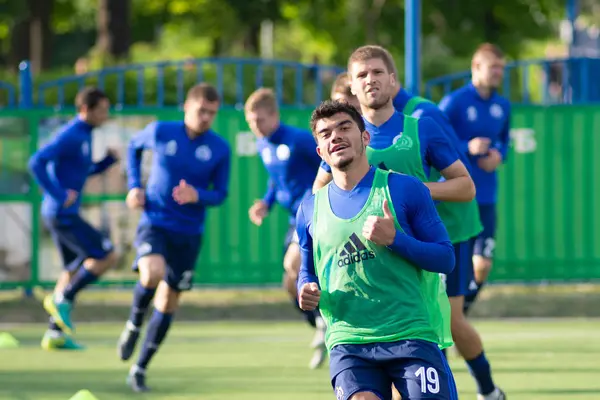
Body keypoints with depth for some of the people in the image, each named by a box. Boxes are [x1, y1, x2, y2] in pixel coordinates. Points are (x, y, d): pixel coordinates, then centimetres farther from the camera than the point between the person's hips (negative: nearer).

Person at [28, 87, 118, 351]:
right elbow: (37, 162, -26)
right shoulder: (69, 136, -16)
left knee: (75, 270, 14)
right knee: (107, 257, -9)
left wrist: (108, 160, 10)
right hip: (62, 214, -10)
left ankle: (55, 334, 17)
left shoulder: (84, 136, 13)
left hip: (66, 214, 10)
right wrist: (59, 195, -24)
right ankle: (62, 300, -2)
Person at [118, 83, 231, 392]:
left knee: (168, 301, 6)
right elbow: (134, 147, 16)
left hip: (189, 234, 2)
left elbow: (220, 193, 2)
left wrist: (197, 196, -20)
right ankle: (133, 326, 0)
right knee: (152, 275, -31)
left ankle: (140, 369, 20)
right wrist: (134, 186, 5)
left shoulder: (220, 149, -4)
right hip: (154, 223, -2)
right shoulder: (160, 132, -5)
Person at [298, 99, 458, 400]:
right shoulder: (310, 209, 13)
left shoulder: (405, 189, 2)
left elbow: (446, 259, 1)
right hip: (348, 342, 2)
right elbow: (307, 273, 25)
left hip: (411, 333, -2)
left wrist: (394, 239, -14)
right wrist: (307, 291, 1)